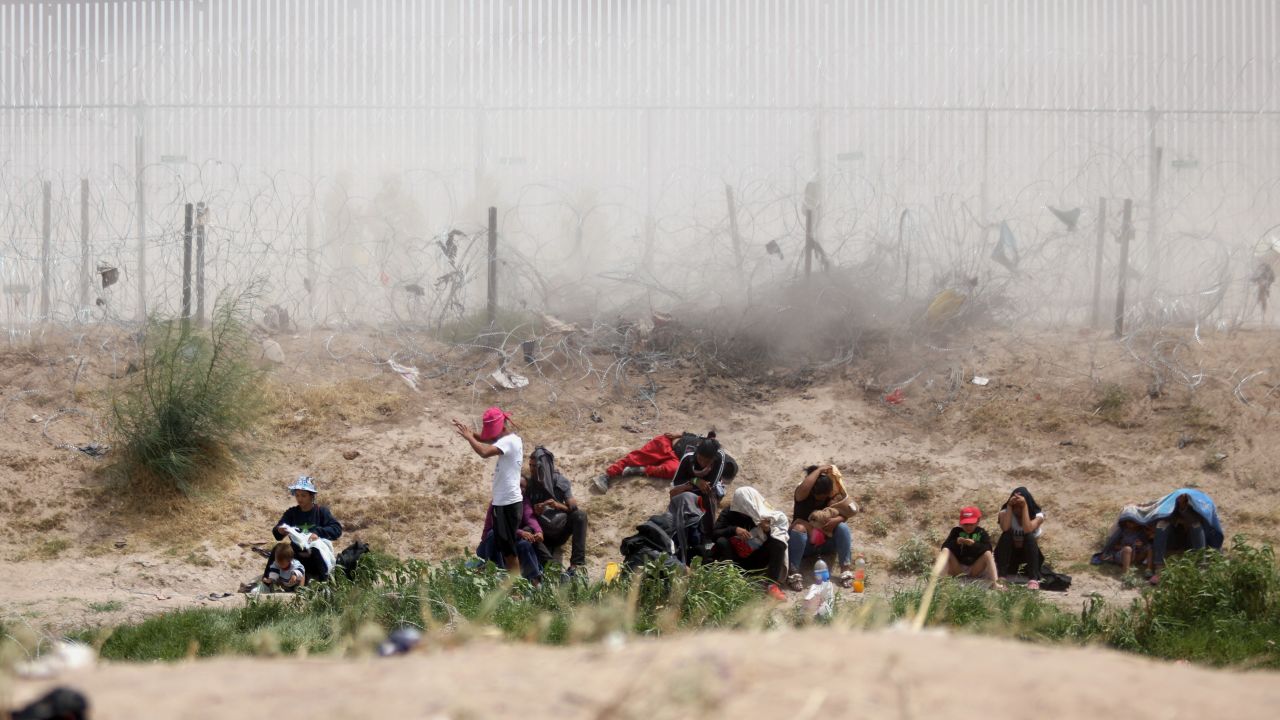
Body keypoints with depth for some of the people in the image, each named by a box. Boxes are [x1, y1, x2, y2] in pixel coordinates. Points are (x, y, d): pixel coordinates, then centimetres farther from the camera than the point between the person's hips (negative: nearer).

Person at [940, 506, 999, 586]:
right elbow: (945, 546, -10)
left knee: (987, 553, -23)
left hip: (974, 570, 0)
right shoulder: (956, 531, 0)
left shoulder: (981, 533, -2)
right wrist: (956, 542, -28)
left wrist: (974, 544, -33)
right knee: (946, 550, -21)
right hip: (957, 569, 1)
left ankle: (995, 582, -38)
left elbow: (987, 548, -18)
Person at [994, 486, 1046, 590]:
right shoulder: (1005, 512, -11)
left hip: (1028, 553, -1)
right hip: (1010, 552, 1)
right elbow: (1005, 529, -32)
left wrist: (1025, 507, -35)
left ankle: (1033, 579, -35)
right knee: (1006, 536, -29)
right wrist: (1009, 506, -30)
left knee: (1030, 536, -31)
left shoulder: (1037, 515, -15)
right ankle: (1001, 576, -35)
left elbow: (1027, 530, -35)